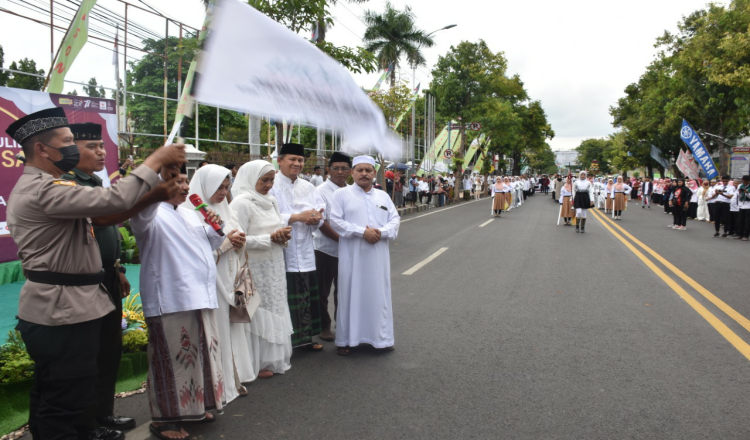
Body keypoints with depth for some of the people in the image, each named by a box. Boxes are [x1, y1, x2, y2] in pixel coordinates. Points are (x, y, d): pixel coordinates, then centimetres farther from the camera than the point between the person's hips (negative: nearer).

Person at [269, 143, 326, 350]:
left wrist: (315, 217, -10)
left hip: (305, 252, 6)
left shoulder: (307, 187, 14)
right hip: (281, 251, -6)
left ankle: (306, 337, 25)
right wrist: (297, 217, -21)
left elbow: (321, 209, 13)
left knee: (307, 296, 11)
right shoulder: (271, 185, -7)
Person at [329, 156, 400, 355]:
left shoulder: (383, 196, 14)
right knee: (351, 294, 1)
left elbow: (395, 220, 8)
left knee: (378, 294, 8)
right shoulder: (341, 194, 1)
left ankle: (381, 337, 20)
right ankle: (346, 339, 11)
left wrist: (380, 232, -12)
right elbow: (335, 221, -8)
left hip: (378, 255, 4)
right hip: (352, 255, -4)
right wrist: (362, 232, -16)